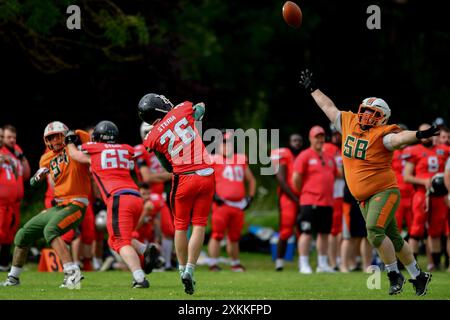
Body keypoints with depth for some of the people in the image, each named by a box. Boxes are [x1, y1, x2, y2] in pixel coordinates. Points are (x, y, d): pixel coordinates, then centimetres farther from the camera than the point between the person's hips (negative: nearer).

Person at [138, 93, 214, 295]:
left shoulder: (153, 138, -2)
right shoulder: (182, 110, -2)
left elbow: (168, 167, 8)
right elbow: (201, 110, 22)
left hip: (184, 179, -1)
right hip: (206, 175, 1)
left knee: (181, 226, 16)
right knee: (199, 225, 4)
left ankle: (183, 269, 20)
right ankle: (190, 269, -6)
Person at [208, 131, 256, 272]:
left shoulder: (241, 160, 15)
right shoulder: (214, 160, -3)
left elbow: (251, 180, 27)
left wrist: (250, 197, 16)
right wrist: (213, 195, -12)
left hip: (238, 206, 5)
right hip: (222, 204, -5)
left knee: (234, 236, 15)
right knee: (217, 235, -11)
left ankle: (235, 264, 27)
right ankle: (213, 263, -8)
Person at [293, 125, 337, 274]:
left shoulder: (329, 158, 15)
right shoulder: (305, 156, -6)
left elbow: (334, 176, 26)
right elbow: (296, 178, -8)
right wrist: (304, 193, 0)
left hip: (327, 202, 7)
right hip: (310, 202, -7)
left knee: (324, 233, 11)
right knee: (307, 233, -6)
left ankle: (323, 264, 18)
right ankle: (304, 265, -3)